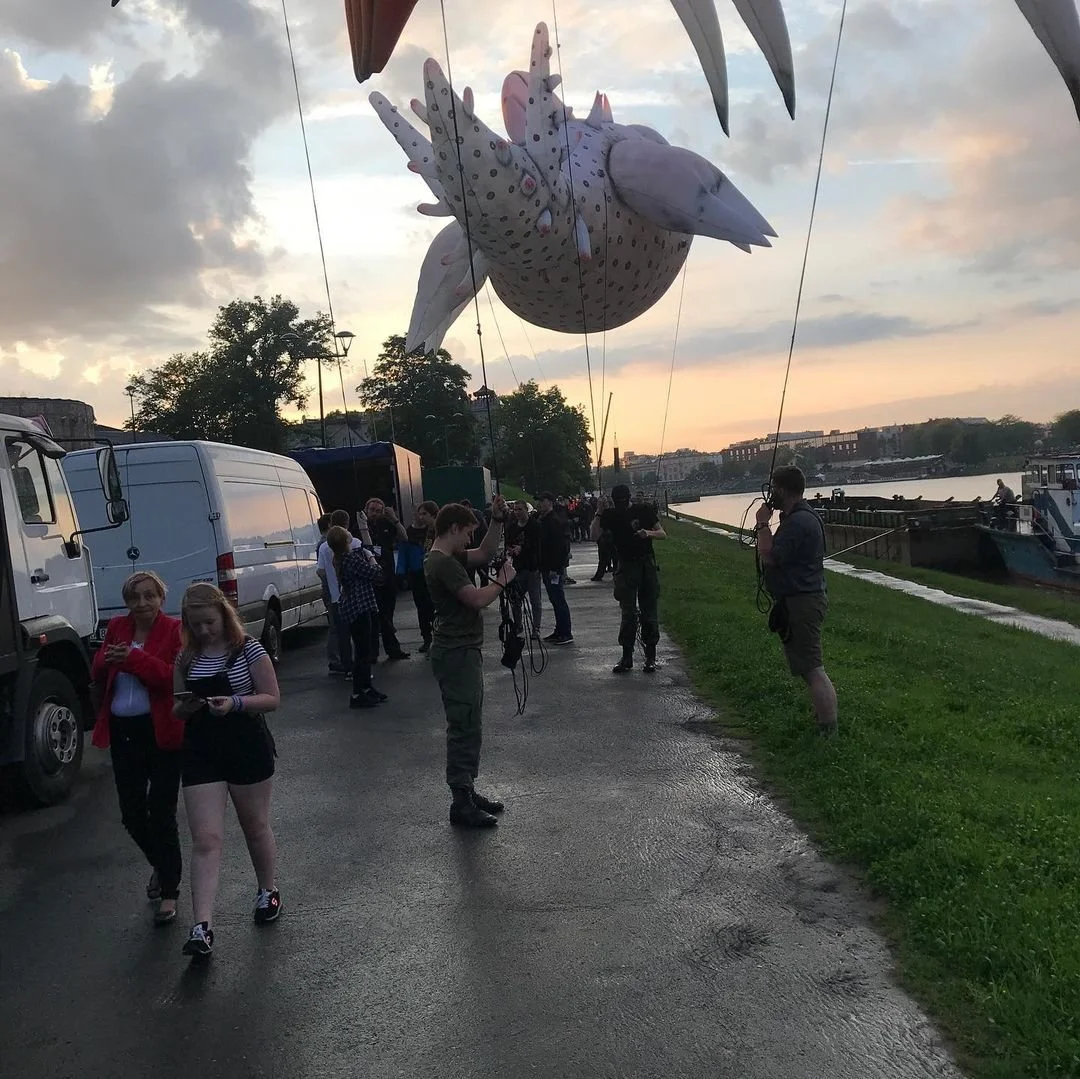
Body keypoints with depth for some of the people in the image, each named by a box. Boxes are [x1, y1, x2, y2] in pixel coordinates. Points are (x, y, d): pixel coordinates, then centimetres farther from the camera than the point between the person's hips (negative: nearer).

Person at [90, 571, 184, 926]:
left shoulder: (175, 630, -8)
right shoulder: (116, 627, 7)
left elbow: (176, 677, -19)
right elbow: (97, 676, 8)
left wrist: (134, 659, -29)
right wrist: (105, 662, -15)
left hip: (162, 732, -5)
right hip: (122, 732, 5)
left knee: (161, 814, 0)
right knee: (131, 813, 13)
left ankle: (169, 891, 16)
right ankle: (161, 865, 41)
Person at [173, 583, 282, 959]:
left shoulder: (249, 650, -8)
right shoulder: (186, 659, 4)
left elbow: (272, 699, -8)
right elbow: (176, 710, 11)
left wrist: (235, 703, -24)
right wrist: (187, 706, -13)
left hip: (248, 748, -2)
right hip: (201, 753, 3)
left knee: (256, 826, 16)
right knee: (205, 840, -4)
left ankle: (268, 891, 40)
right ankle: (202, 927, -8)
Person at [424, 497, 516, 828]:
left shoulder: (449, 558, 12)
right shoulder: (443, 563, -18)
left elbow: (485, 553, 20)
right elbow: (477, 598, -24)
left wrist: (498, 521, 8)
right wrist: (502, 580, -7)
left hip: (464, 651, 11)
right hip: (456, 654, -11)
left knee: (469, 727, 17)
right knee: (465, 728, -6)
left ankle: (467, 791, 26)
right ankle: (461, 804, 0)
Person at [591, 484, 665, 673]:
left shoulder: (643, 510, 0)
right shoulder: (609, 514, 2)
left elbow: (663, 534, 2)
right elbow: (594, 536, -8)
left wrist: (649, 533, -18)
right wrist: (599, 513, -15)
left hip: (647, 565, 0)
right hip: (626, 567, 0)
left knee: (650, 613, 1)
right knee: (628, 614, -4)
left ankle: (650, 656, 9)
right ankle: (627, 658, 3)